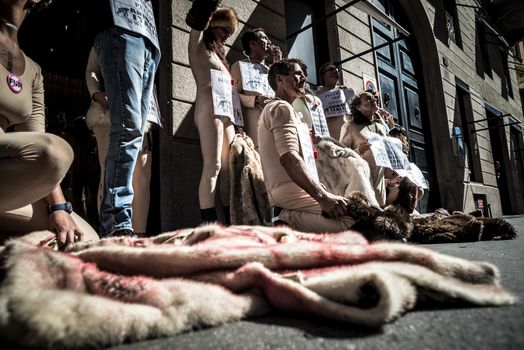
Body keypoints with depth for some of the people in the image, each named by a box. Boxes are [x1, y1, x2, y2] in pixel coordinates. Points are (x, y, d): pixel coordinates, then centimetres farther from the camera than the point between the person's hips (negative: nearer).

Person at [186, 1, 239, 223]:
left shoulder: (218, 55, 29)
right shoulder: (198, 47, 12)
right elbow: (198, 24, -7)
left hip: (226, 113, 7)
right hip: (209, 110, -7)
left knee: (227, 168, 1)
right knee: (212, 166, -17)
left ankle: (230, 222, 2)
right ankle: (208, 223, -18)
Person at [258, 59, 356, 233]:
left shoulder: (274, 108, 27)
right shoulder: (281, 108, -5)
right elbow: (289, 158, -20)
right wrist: (323, 197, -25)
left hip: (290, 193, 10)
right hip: (293, 194, -10)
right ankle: (294, 219, -16)